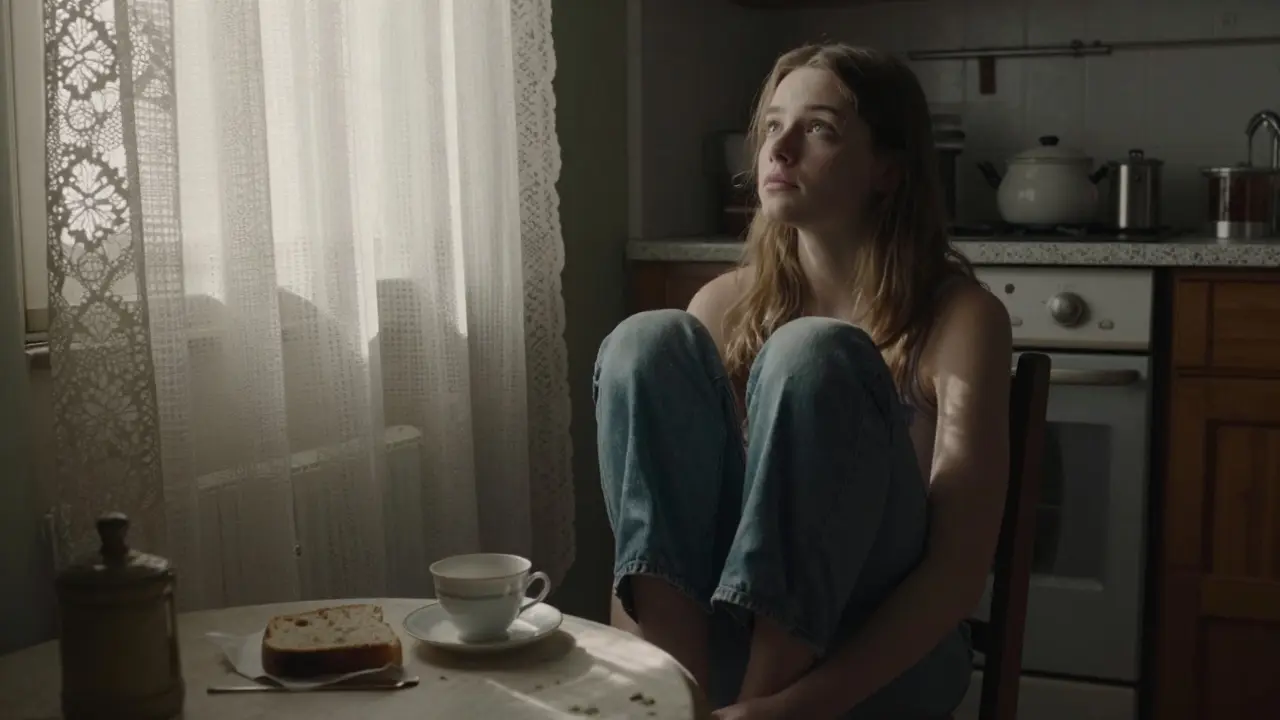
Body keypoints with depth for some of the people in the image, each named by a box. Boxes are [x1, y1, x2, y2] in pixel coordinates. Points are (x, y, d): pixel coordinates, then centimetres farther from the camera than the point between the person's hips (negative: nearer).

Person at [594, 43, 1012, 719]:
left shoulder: (960, 316, -9)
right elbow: (644, 508, 1)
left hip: (880, 664, -3)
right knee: (652, 340, -17)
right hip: (729, 634, 4)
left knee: (812, 353, -27)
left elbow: (960, 569, -16)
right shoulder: (727, 303, 4)